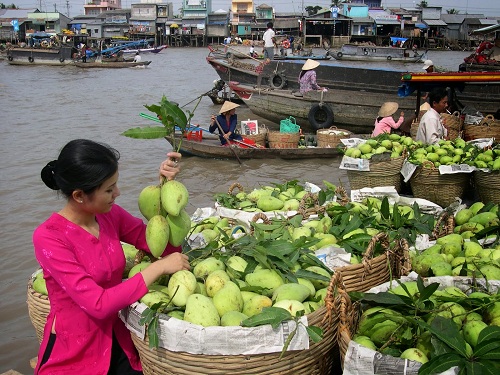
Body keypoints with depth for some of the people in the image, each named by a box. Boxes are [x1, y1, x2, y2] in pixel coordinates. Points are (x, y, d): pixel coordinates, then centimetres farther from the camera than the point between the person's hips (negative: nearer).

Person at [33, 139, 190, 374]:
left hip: (117, 342, 5)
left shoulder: (111, 215, -2)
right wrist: (159, 267, -24)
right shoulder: (49, 237, -19)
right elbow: (99, 304, -25)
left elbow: (167, 246, -4)